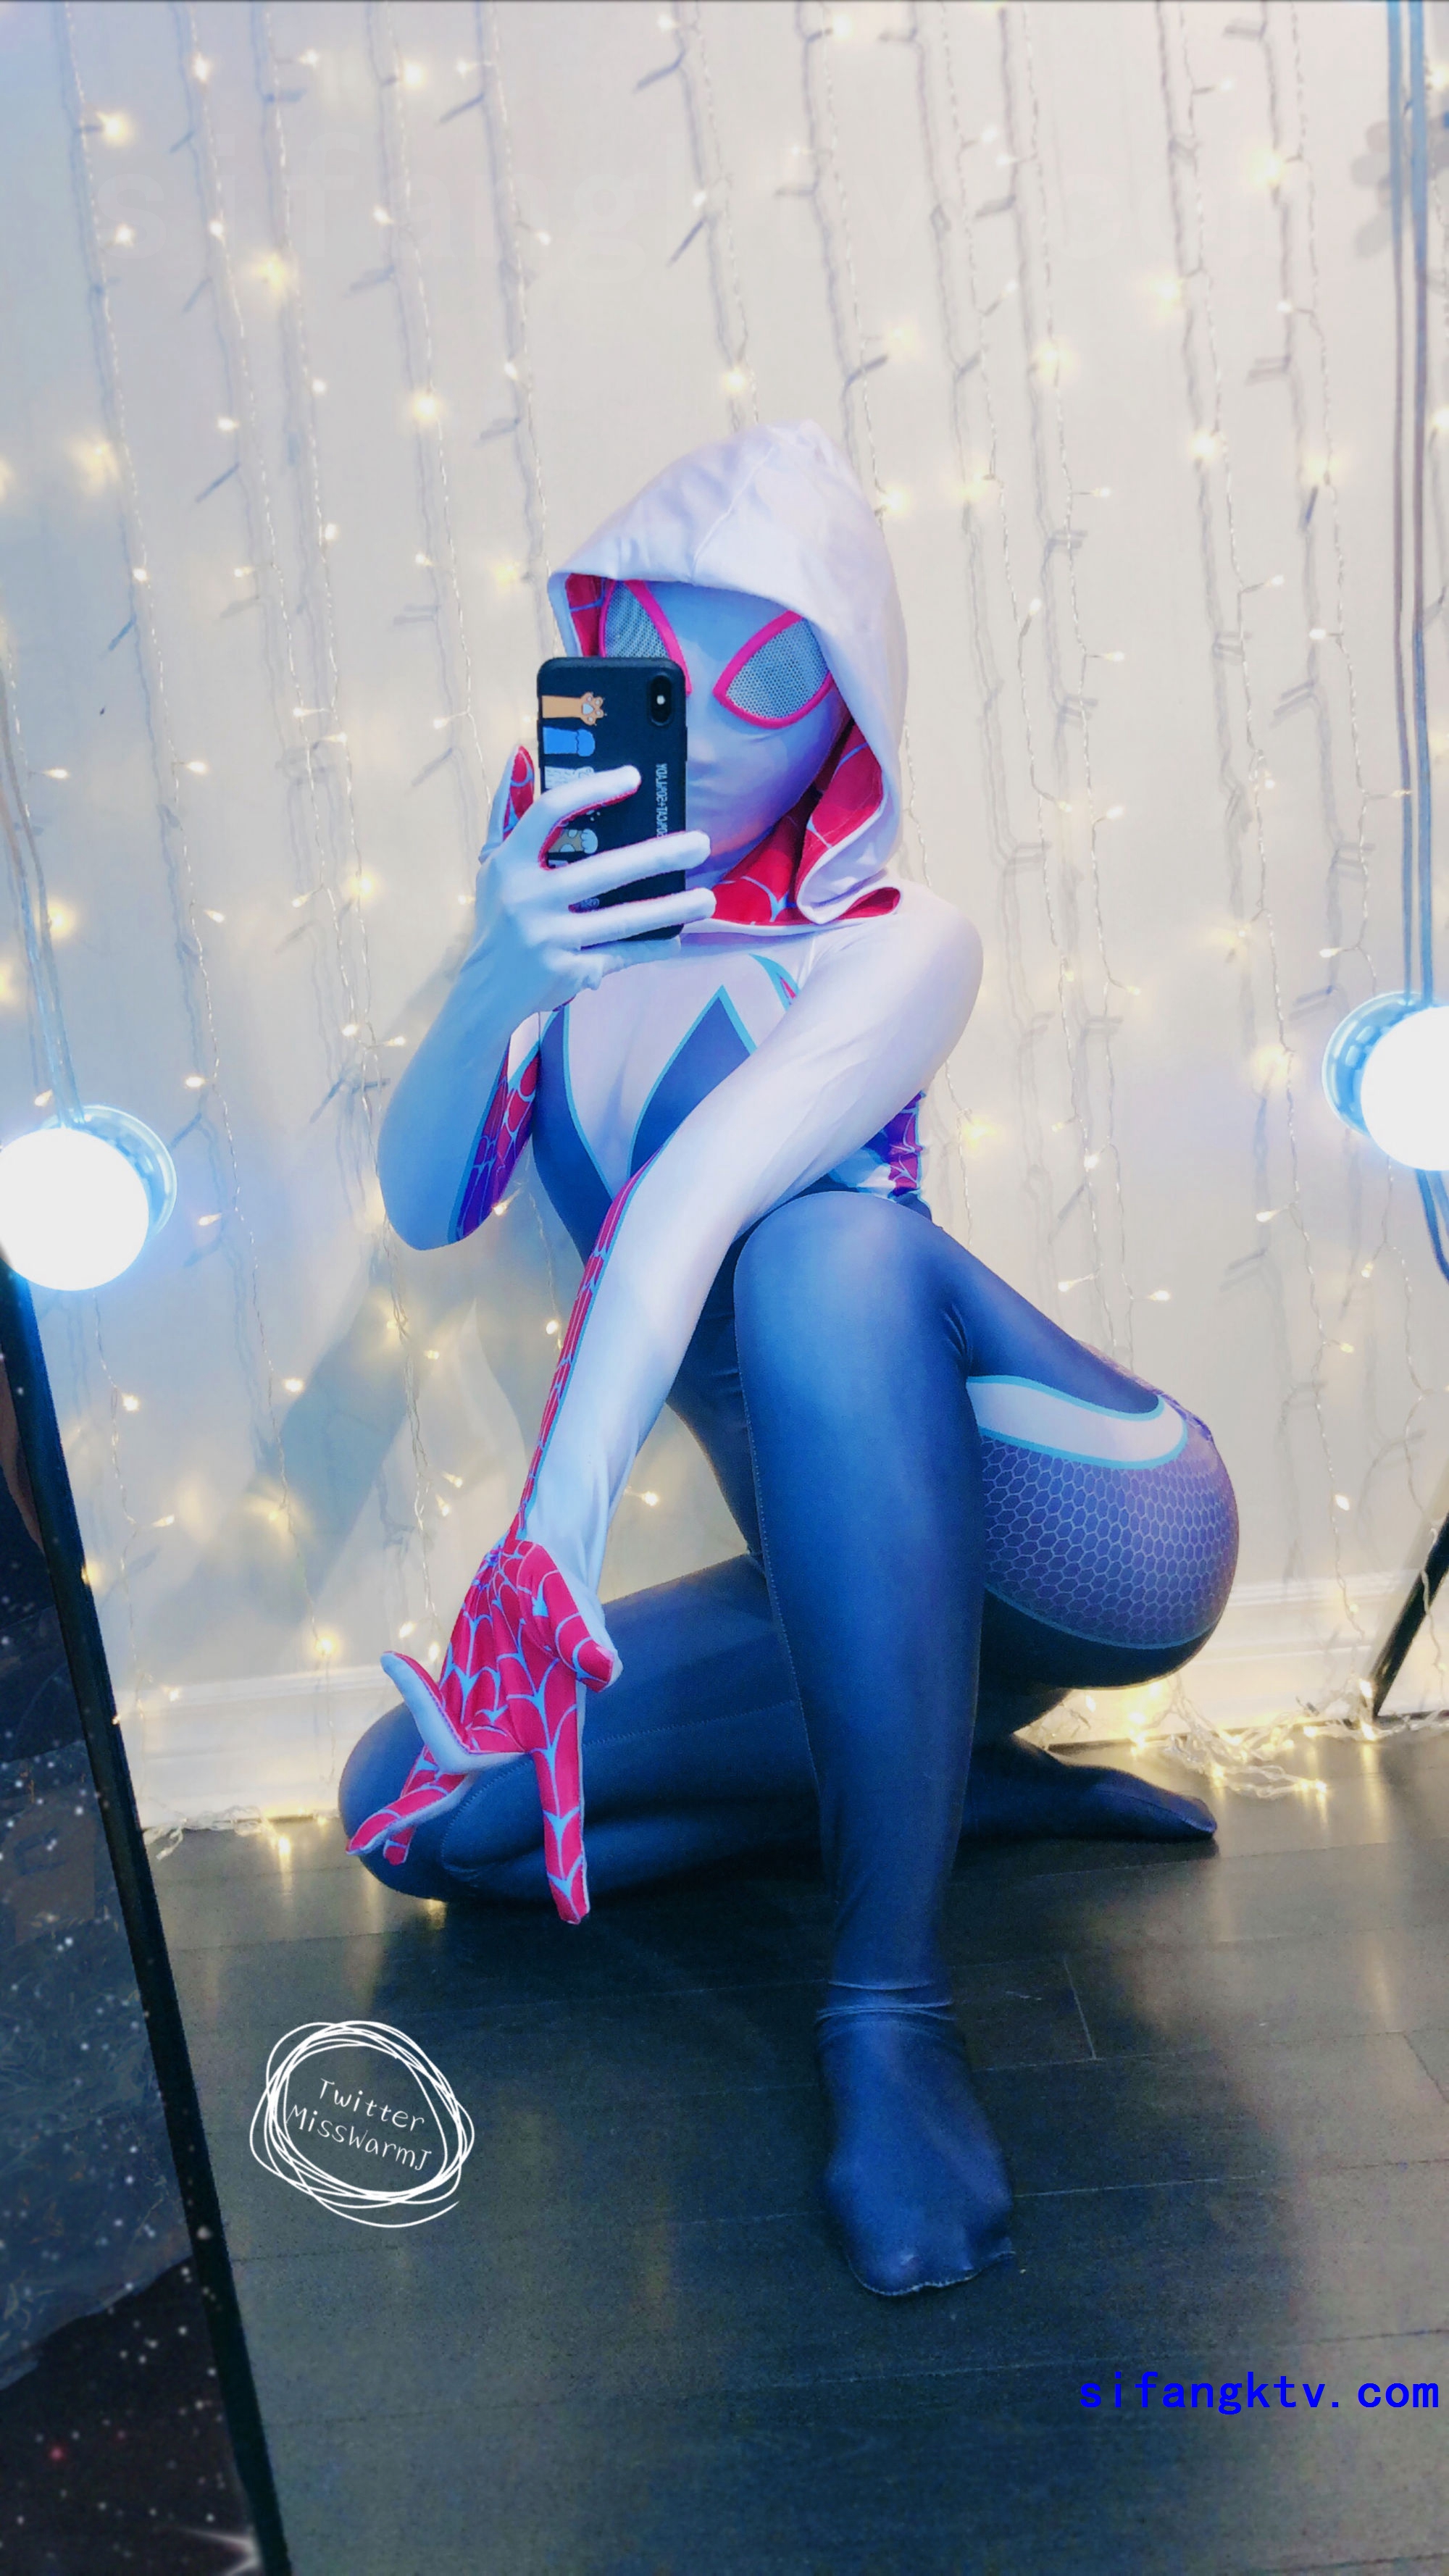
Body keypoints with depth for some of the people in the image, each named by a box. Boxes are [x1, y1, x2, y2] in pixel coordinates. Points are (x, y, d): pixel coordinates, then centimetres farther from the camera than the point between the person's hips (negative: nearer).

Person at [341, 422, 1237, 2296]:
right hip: (844, 1581, 5)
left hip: (1104, 1540, -5)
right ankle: (966, 1782, -1)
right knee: (412, 1812, -7)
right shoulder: (569, 910, 7)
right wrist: (494, 982, -24)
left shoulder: (898, 947, -8)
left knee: (828, 1238, -35)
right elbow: (424, 1211, -5)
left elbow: (691, 1206, -25)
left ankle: (891, 2003, -29)